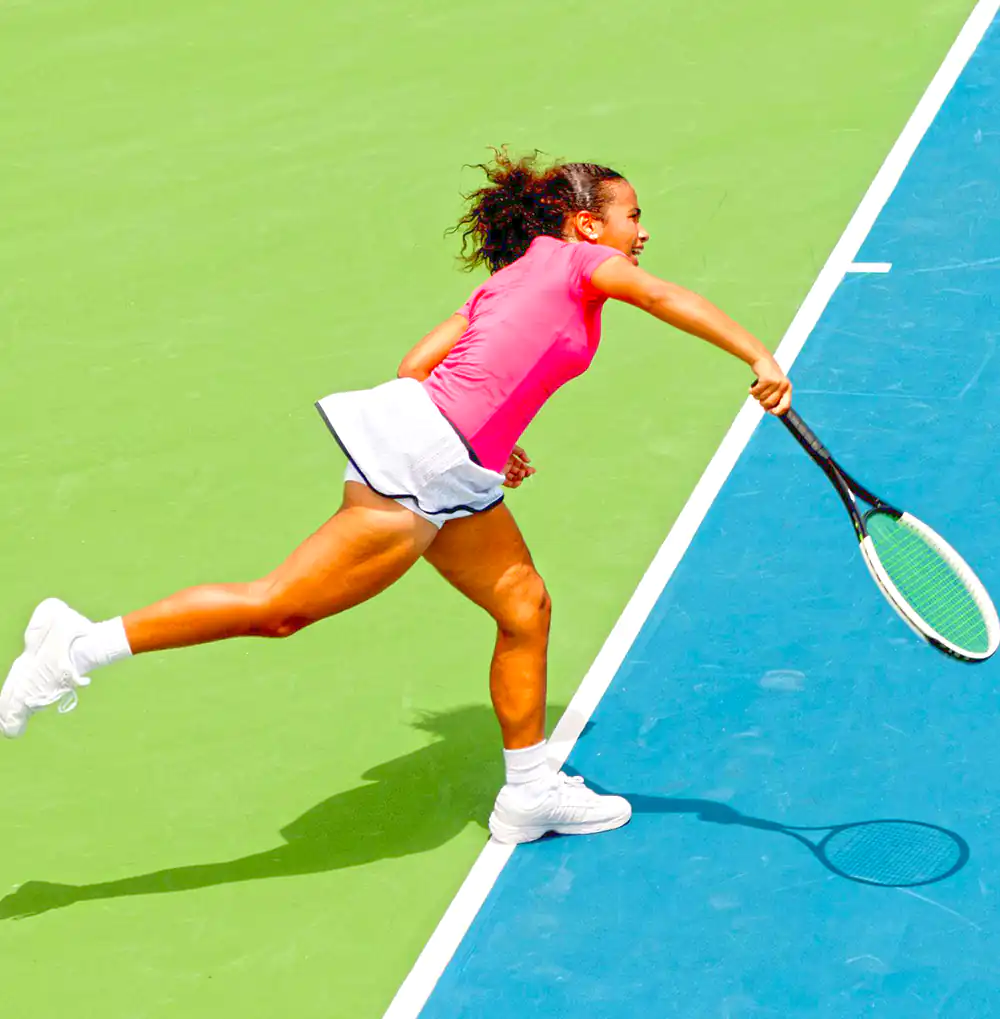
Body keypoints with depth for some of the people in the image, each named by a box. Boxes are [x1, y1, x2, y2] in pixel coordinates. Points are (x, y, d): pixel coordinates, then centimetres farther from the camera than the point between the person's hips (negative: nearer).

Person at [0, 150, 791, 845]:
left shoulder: (512, 279, 23)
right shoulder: (574, 260, 1)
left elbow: (418, 363, 19)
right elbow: (665, 298, -16)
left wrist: (489, 438, 25)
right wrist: (759, 358, -20)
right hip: (421, 455, -10)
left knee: (526, 608, 13)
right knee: (278, 608, -10)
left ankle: (530, 793, 25)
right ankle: (81, 646, -7)